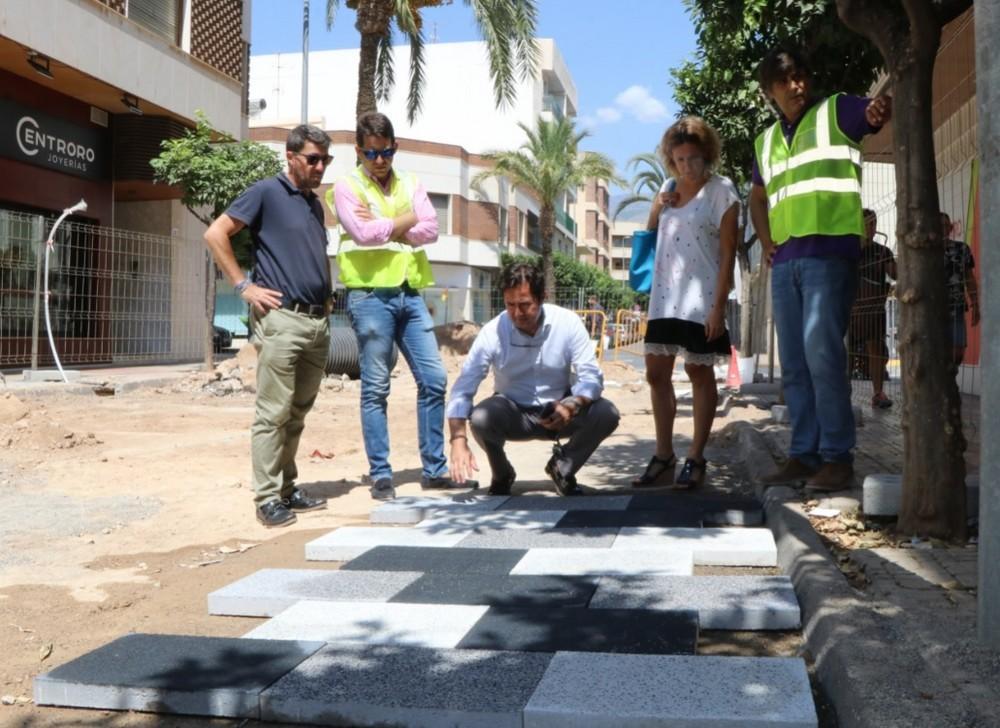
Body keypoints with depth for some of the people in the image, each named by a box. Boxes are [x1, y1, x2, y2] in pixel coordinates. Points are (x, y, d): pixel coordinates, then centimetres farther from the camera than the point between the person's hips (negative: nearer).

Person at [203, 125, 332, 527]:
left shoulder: (315, 204, 20)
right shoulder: (266, 193, -1)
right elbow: (215, 234, -7)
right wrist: (244, 285, -10)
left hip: (318, 321, 7)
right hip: (281, 318, -7)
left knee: (298, 414, 12)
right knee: (273, 412, -5)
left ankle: (287, 488, 20)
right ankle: (268, 498, 0)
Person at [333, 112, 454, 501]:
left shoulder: (411, 184, 15)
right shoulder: (347, 187, 2)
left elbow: (430, 230, 0)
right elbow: (363, 233, -15)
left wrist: (383, 227, -8)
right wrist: (406, 220, -3)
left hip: (410, 293, 5)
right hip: (371, 295, -5)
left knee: (434, 379, 2)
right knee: (376, 389, 0)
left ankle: (435, 468, 12)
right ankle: (381, 474, 7)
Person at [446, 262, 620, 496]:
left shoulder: (568, 323, -17)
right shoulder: (492, 332, -18)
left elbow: (592, 377, -17)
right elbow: (463, 388, -21)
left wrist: (571, 406, -39)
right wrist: (459, 440, -35)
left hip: (559, 411, 1)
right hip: (513, 414, -1)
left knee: (606, 414, -24)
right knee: (480, 418, -32)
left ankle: (563, 468, 5)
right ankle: (502, 475, 2)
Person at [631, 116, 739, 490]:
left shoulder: (721, 190, -5)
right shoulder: (669, 187, 13)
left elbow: (727, 251, -10)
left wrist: (718, 306, -17)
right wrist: (656, 207, 3)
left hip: (701, 299, -6)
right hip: (665, 298, 6)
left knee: (700, 374, 2)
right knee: (657, 373, 7)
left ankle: (696, 459, 10)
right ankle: (664, 456, 16)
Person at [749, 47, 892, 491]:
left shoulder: (835, 112, 4)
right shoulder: (765, 142, 19)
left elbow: (877, 112, -13)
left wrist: (882, 107, -37)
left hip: (830, 253, -6)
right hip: (784, 262, 7)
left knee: (822, 354, -14)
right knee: (794, 364, 7)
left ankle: (837, 457, -7)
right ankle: (803, 454, 13)